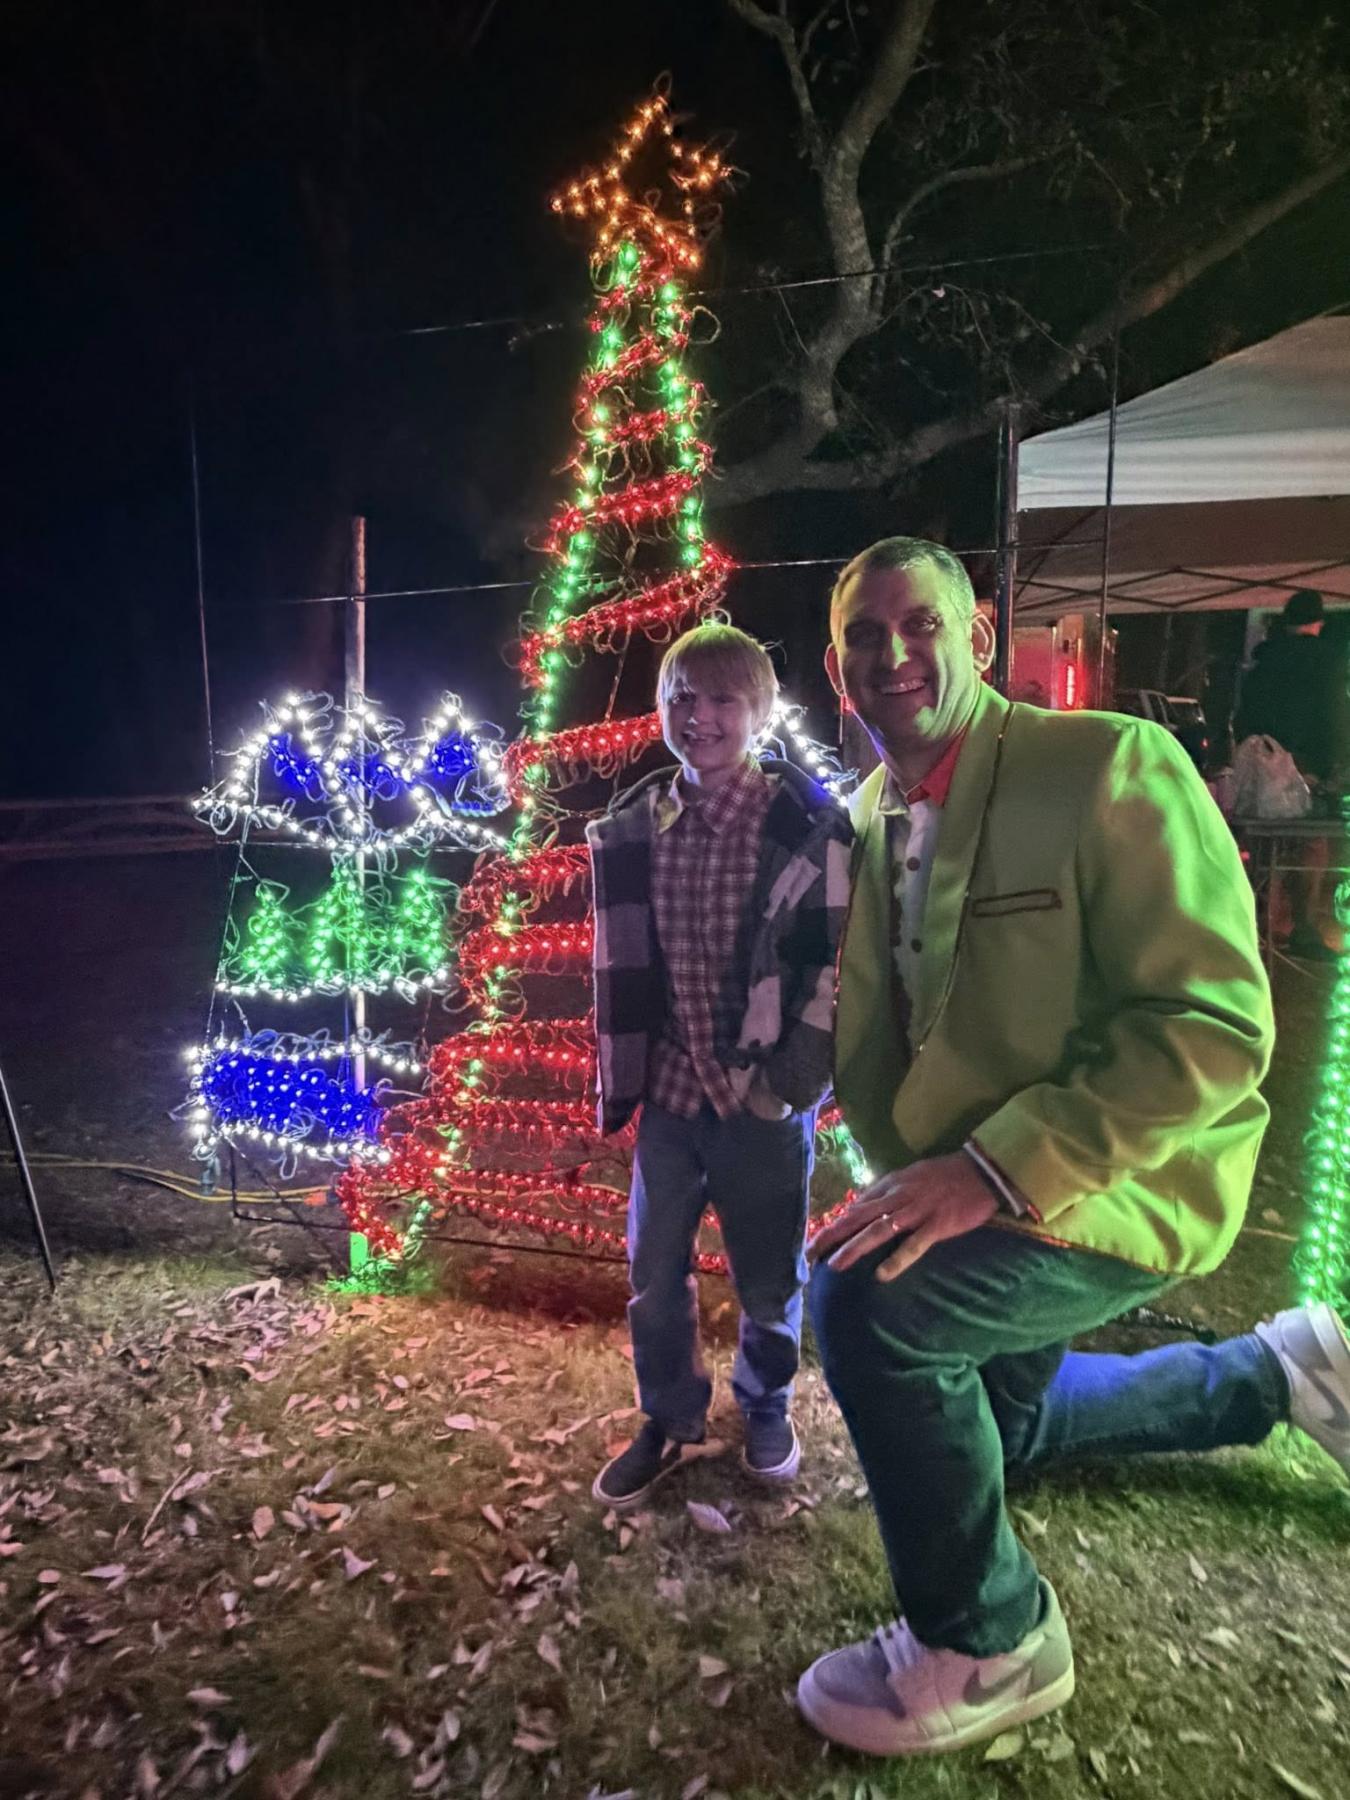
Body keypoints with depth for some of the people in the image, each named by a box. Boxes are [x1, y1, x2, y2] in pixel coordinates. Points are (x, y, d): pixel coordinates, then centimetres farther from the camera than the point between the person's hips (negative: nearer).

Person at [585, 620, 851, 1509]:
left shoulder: (808, 824, -10)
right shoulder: (632, 828, 1)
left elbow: (835, 956, -7)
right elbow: (620, 962, 9)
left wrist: (798, 1074, -11)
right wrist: (619, 1073, 9)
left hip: (766, 1094, -3)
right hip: (668, 1090, 3)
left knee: (771, 1275, 14)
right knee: (654, 1275, 14)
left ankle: (766, 1404, 44)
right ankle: (671, 1421, 39)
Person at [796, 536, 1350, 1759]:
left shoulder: (1111, 764, -21)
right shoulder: (869, 818, 0)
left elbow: (1215, 1022, -27)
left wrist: (994, 1169, -33)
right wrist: (907, 1174, -3)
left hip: (1111, 1184, -8)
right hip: (969, 1180, 8)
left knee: (864, 1301, -29)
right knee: (1000, 1424, 26)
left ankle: (987, 1641, -1)